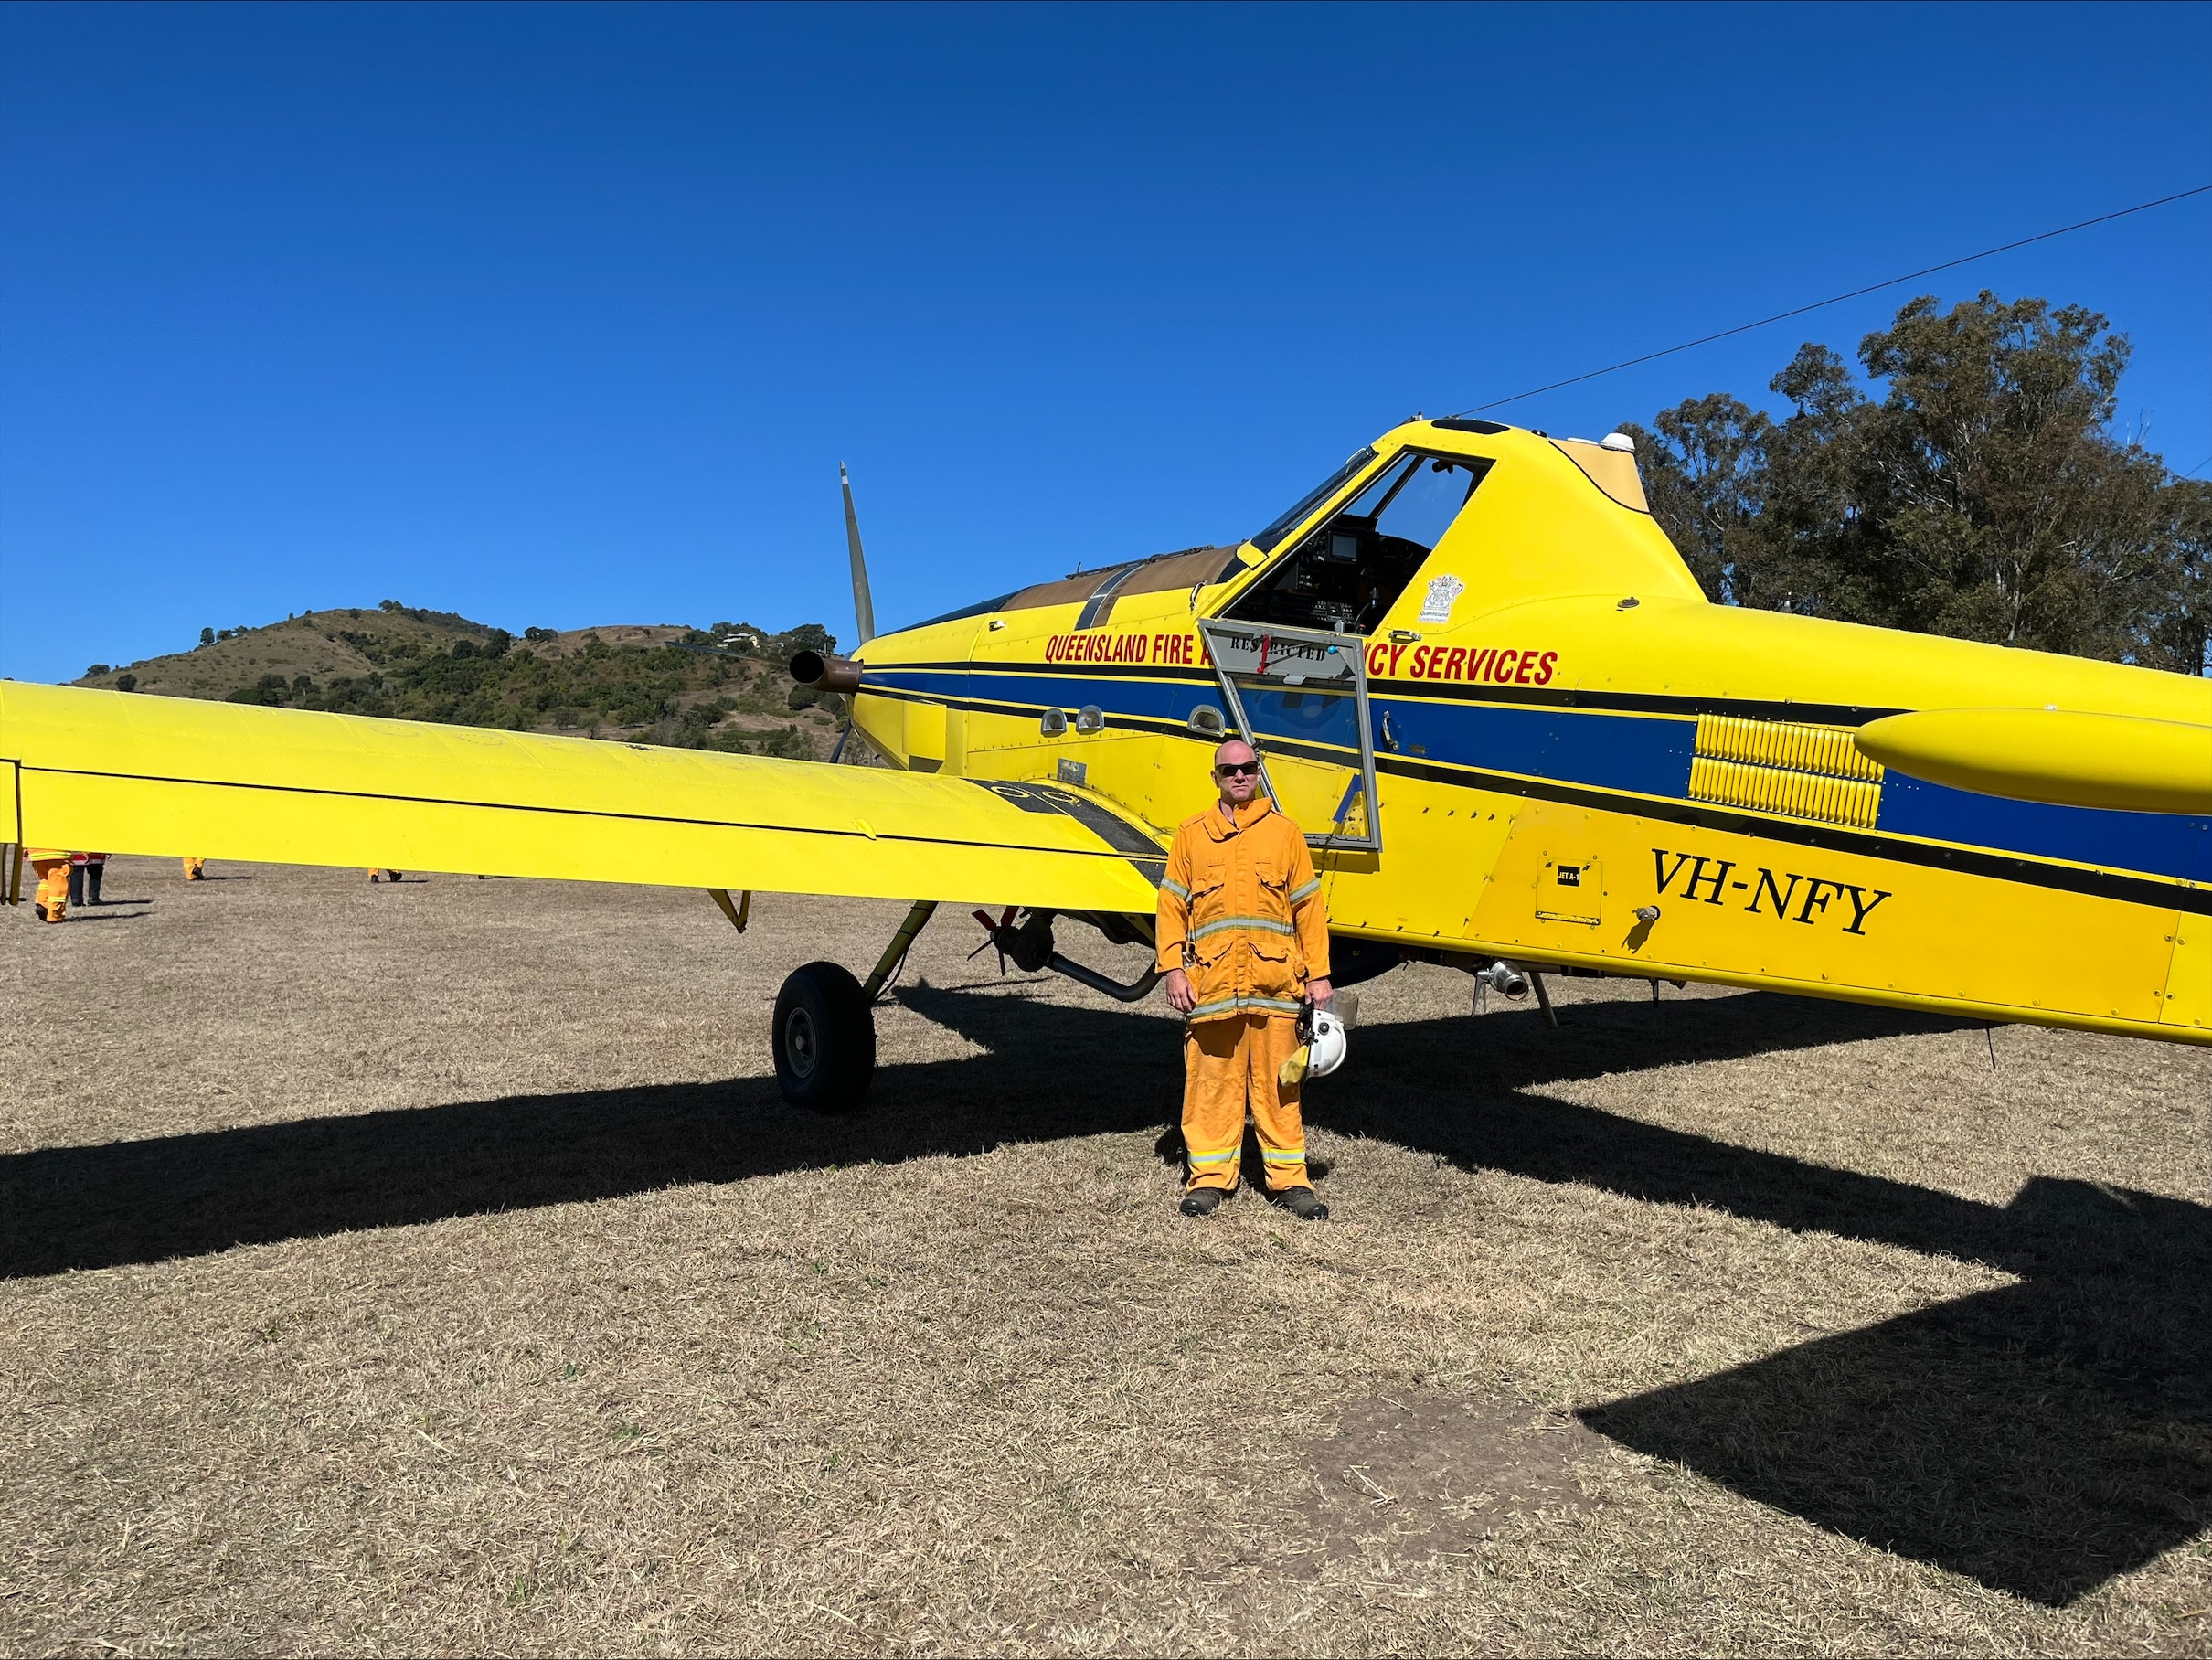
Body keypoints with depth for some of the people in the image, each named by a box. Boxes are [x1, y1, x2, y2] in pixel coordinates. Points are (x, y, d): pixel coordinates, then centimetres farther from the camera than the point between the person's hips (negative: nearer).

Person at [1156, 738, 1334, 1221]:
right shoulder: (1191, 834, 11)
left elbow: (1309, 908, 10)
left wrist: (1318, 975, 5)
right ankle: (1209, 1177, 14)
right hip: (1210, 980, 0)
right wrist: (1173, 968, -1)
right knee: (1212, 1080, 3)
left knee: (1278, 1082, 4)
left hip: (1275, 981, 0)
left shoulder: (1285, 832, 10)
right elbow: (1171, 906, 9)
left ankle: (1290, 1179, 13)